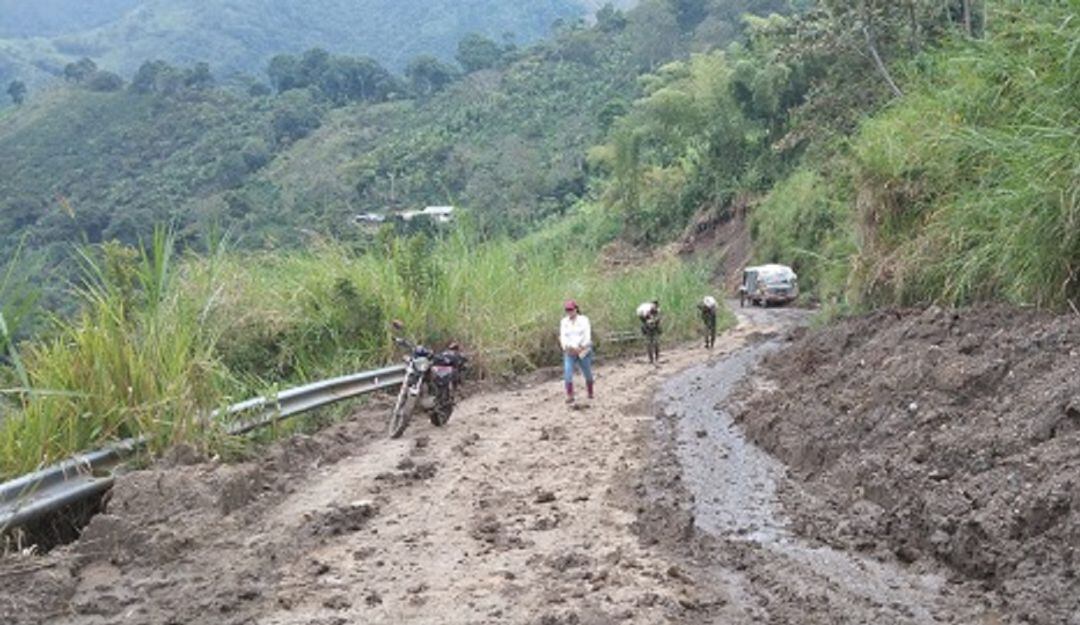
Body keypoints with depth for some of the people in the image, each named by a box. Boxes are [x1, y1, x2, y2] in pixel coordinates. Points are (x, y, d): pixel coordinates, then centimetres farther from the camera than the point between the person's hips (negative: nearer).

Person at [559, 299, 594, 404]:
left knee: (587, 373, 10)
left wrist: (580, 348, -21)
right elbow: (562, 336, 0)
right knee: (567, 373, -16)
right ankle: (570, 396, -15)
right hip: (569, 352, 2)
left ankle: (590, 393, 32)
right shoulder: (564, 322, 6)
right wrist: (567, 348, -17)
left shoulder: (583, 320, -4)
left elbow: (587, 336, -12)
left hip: (583, 351, -2)